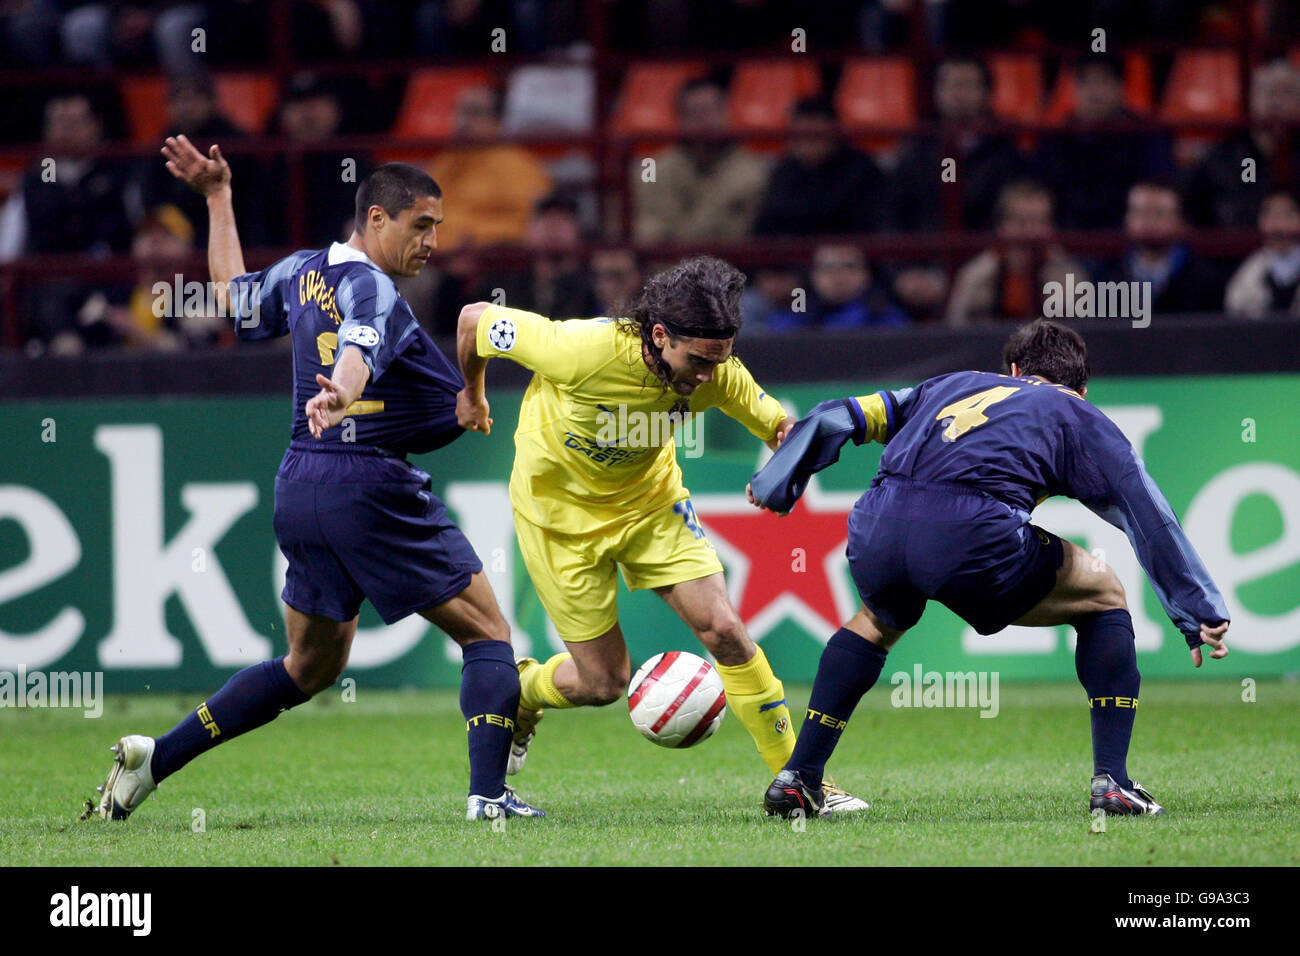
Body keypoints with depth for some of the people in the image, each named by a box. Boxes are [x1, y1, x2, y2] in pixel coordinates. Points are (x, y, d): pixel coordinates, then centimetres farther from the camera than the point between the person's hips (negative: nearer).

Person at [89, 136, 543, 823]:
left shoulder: (304, 272, 12)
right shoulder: (371, 288, -13)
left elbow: (231, 298, 31)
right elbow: (359, 349, -35)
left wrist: (217, 198, 39)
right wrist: (341, 396, -55)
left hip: (299, 487, 9)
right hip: (367, 486, -9)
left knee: (311, 666, 20)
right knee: (487, 633, 1)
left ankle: (157, 756, 15)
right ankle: (488, 793, -12)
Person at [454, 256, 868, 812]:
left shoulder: (716, 374, -22)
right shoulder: (583, 350, -35)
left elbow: (777, 424, -4)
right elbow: (476, 319, -19)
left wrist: (790, 436, -31)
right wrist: (471, 393, 2)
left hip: (651, 501, 3)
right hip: (561, 512, -3)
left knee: (723, 630, -10)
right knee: (603, 682, 0)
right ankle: (518, 693, 35)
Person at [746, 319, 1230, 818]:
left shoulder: (949, 385, 36)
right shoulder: (1078, 417, 25)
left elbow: (833, 419, 33)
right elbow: (1149, 518, 17)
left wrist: (775, 488, 44)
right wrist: (1202, 612, 17)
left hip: (875, 529, 4)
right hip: (972, 531, -4)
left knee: (878, 619, 39)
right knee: (1103, 594, 21)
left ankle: (797, 777, 31)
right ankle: (1112, 783, 12)